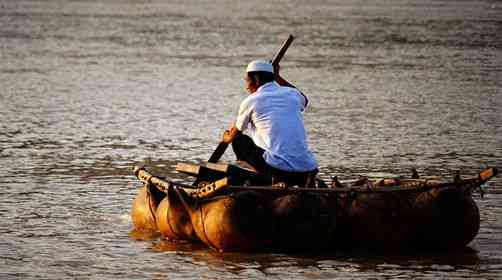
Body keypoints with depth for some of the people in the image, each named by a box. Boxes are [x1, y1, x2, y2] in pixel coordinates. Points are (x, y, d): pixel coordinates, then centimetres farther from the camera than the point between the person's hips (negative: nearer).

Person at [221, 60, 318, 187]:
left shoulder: (251, 101, 5)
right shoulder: (292, 94, 15)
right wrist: (277, 77, 51)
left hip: (277, 167, -5)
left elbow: (234, 134, 24)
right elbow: (303, 100, 45)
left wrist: (226, 138, 48)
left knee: (239, 141, 16)